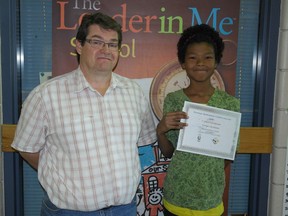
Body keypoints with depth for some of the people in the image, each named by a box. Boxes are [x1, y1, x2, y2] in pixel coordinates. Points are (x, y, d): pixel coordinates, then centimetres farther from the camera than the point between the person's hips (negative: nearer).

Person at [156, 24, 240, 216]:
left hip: (211, 198, 0)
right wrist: (160, 130, -19)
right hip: (175, 197, 0)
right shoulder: (172, 100, -8)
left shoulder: (230, 103, -8)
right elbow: (168, 153, -2)